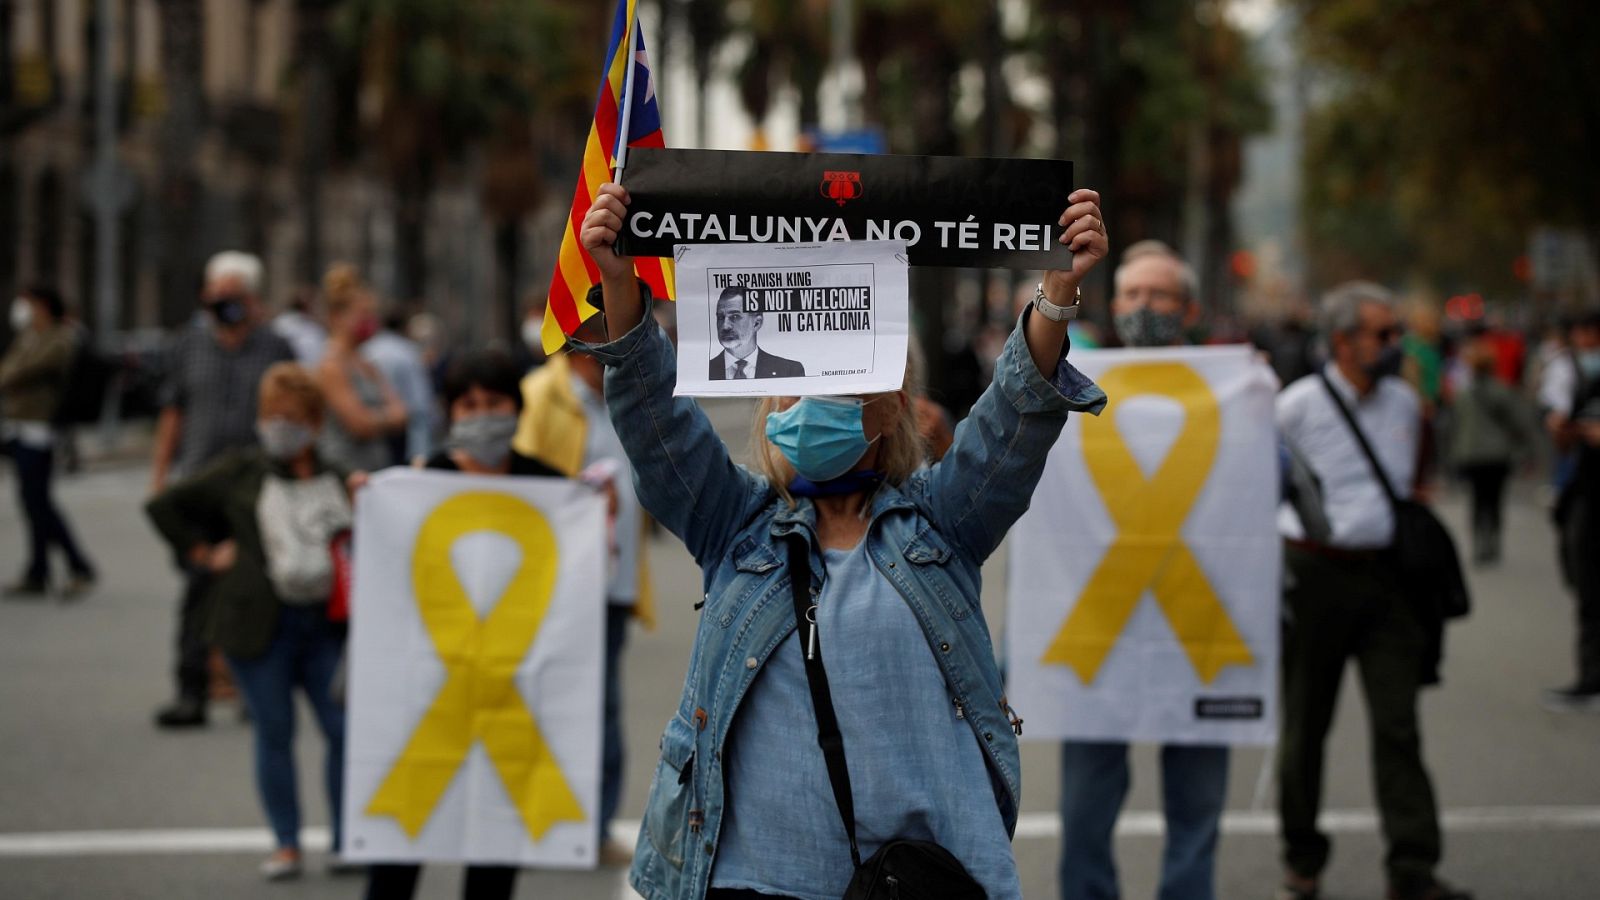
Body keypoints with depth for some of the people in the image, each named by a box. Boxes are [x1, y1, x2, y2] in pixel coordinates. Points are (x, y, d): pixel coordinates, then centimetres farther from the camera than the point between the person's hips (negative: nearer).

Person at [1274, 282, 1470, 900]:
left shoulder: (1404, 403, 8)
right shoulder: (1298, 405, -6)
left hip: (1386, 575, 3)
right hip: (1315, 574, -3)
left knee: (1398, 725, -6)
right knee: (1305, 725, 7)